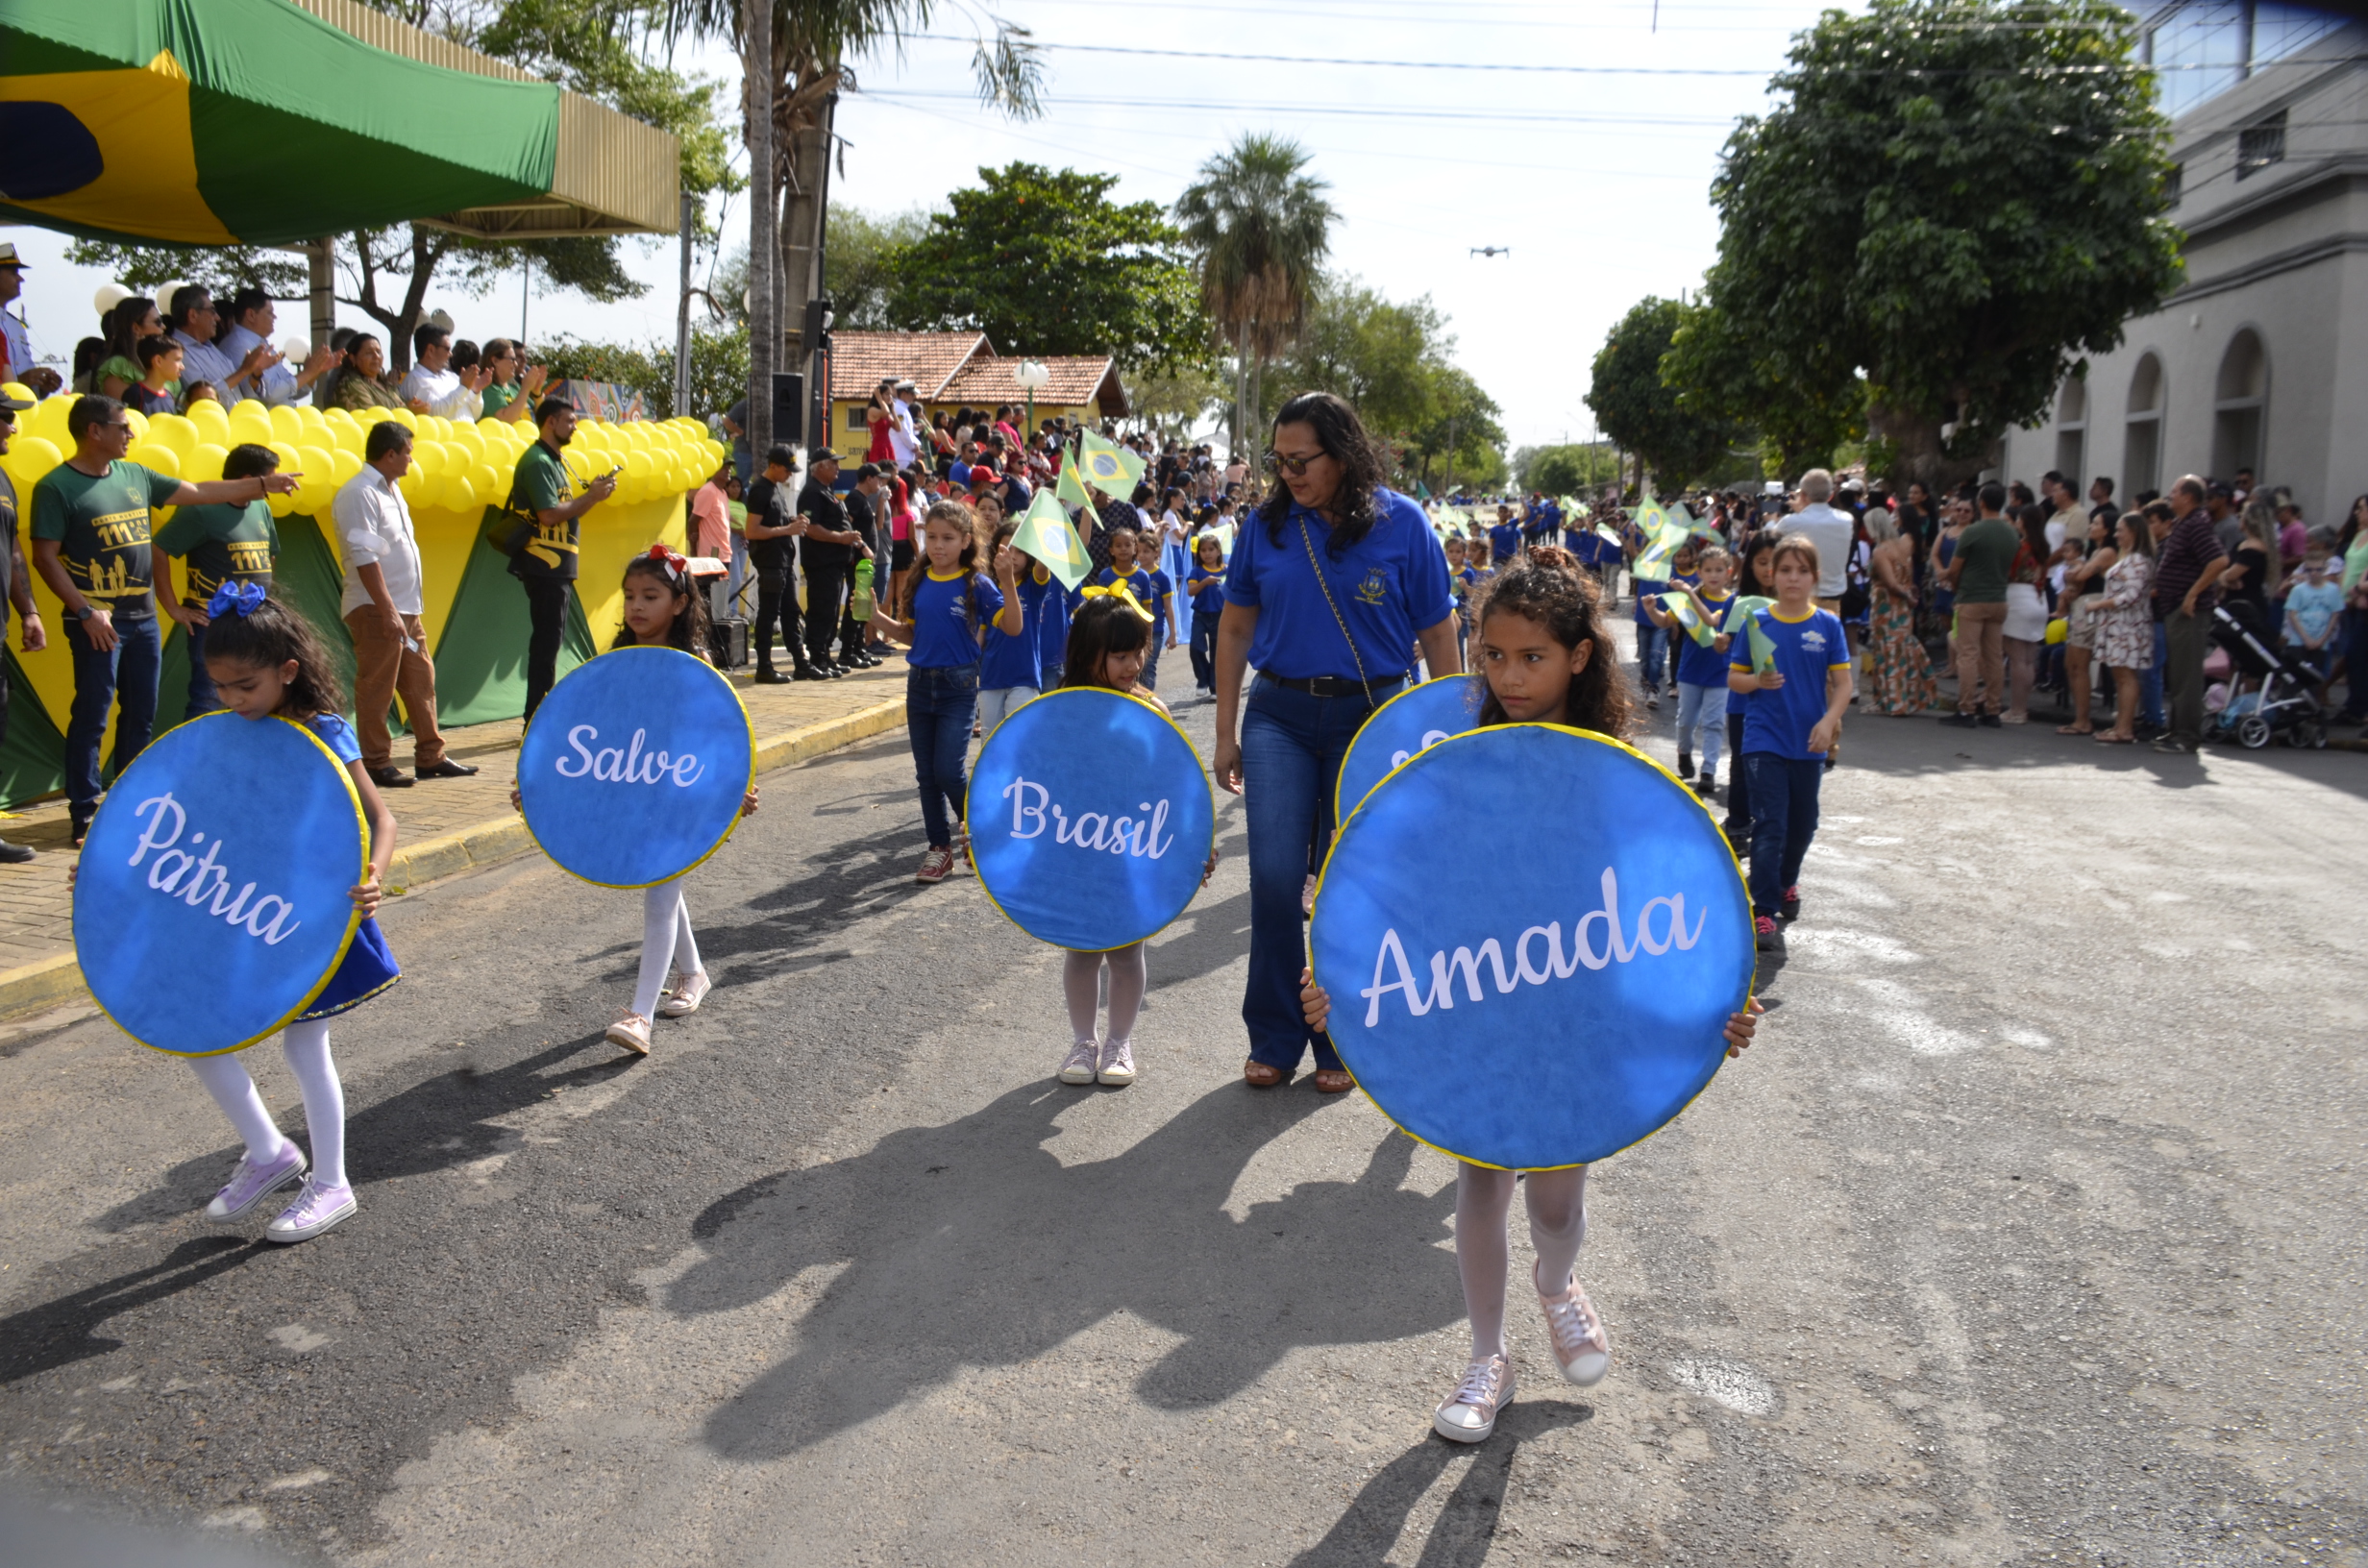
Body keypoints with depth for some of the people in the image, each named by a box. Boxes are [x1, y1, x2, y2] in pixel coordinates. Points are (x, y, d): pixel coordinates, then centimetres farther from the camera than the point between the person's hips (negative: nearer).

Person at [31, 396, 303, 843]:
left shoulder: (135, 476, 11)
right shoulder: (57, 487, -7)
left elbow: (199, 492, 19)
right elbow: (45, 557, -10)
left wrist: (262, 484, 18)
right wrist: (85, 611, -17)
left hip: (143, 617, 7)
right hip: (99, 621, -7)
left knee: (141, 714, 11)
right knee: (92, 715, -5)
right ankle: (83, 813, 1)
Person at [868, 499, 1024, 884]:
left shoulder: (976, 585, -8)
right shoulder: (920, 583, 5)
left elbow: (1013, 628, -17)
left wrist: (1007, 580, -27)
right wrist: (874, 615, 2)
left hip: (959, 686, -5)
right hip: (919, 683, 5)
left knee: (948, 771, -11)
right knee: (926, 773, 9)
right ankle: (939, 848, 20)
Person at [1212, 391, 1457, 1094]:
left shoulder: (1401, 524, -5)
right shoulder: (1266, 525, 2)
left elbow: (1438, 637, -1)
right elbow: (1235, 628, 10)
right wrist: (1227, 732, 8)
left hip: (1370, 718, -1)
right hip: (1280, 717, 2)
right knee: (1275, 878, -6)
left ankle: (1340, 1042, 21)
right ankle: (1274, 1040, 10)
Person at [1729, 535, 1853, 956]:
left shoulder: (1828, 625, 0)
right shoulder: (1757, 623, -2)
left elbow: (1843, 683, 1)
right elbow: (1733, 678, 1)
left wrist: (1829, 722, -14)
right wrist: (1759, 681, -19)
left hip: (1809, 743, 3)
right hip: (1765, 740, -2)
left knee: (1803, 822, 16)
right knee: (1769, 825, -8)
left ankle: (1787, 882, 42)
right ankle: (1763, 912, -5)